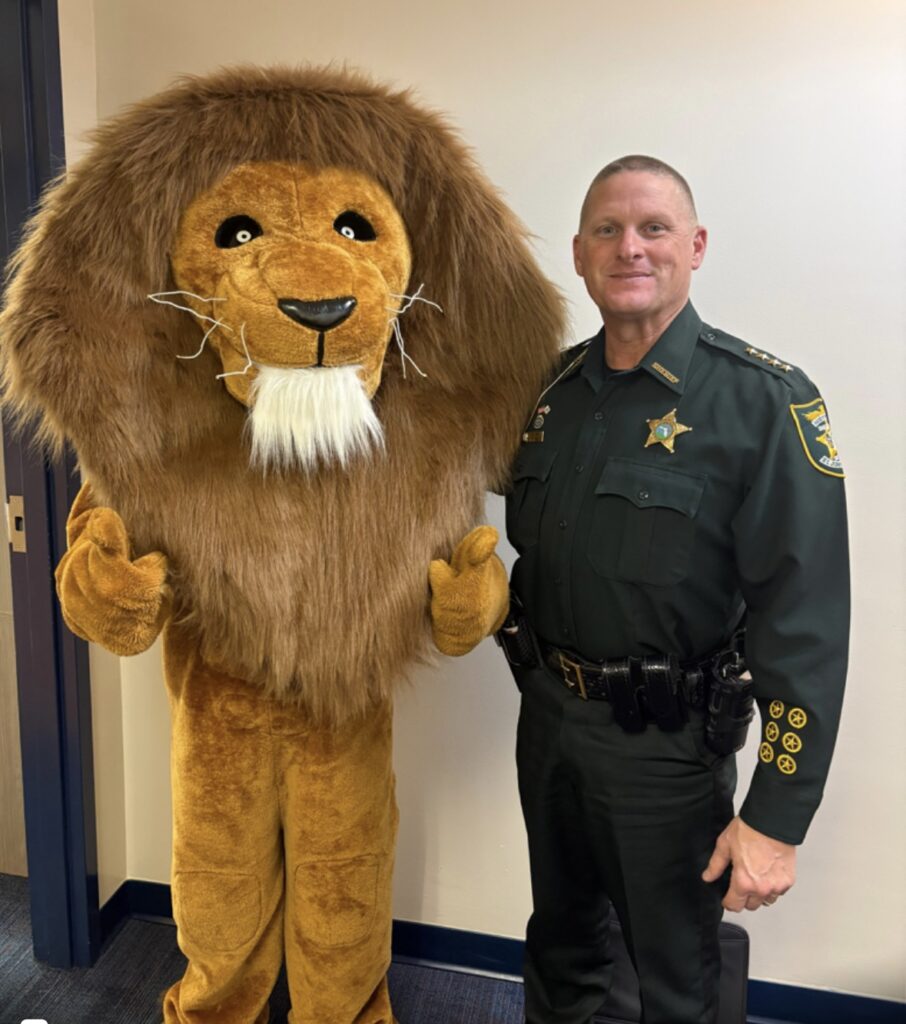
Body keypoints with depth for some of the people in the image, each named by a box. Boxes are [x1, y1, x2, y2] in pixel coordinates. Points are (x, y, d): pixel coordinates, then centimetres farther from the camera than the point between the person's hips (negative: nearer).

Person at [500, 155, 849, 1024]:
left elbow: (804, 623, -20)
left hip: (665, 743, -5)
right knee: (560, 946, 27)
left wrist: (777, 819, -19)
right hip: (547, 717, 5)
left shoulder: (764, 400, -17)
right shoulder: (555, 388, 2)